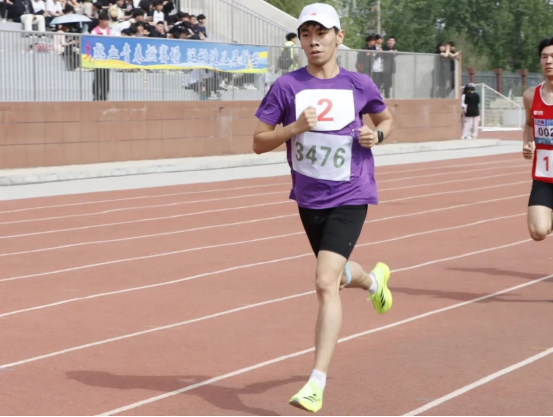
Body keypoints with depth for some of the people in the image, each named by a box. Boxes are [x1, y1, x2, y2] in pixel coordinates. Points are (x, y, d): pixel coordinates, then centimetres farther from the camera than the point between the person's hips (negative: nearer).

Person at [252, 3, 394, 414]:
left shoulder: (359, 85, -2)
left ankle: (317, 383, -15)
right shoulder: (287, 86, -3)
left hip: (349, 199, -3)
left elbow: (386, 118, 17)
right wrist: (295, 127, -20)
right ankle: (374, 279, 60)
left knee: (326, 283, -18)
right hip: (308, 199, 3)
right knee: (336, 276, 22)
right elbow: (259, 142, -3)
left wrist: (376, 134, -6)